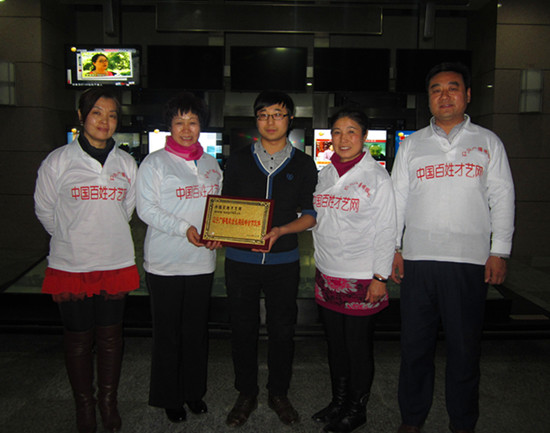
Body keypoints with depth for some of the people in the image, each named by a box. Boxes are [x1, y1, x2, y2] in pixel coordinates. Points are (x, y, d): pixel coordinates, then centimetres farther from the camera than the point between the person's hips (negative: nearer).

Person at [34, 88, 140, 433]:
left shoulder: (127, 164, 5)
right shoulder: (58, 161, -3)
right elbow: (45, 210, 5)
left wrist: (108, 236, 11)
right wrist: (73, 238, 8)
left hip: (115, 263, 2)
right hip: (71, 265, -2)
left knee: (110, 337, 11)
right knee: (78, 339, 9)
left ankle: (109, 401, 29)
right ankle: (84, 404, 28)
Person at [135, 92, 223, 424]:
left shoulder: (211, 164, 11)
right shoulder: (155, 163, -4)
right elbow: (146, 209, -10)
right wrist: (184, 228, -20)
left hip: (202, 261, 4)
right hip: (165, 263, -4)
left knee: (197, 330, 14)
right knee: (168, 332, 7)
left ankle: (194, 391, 32)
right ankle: (169, 397, 25)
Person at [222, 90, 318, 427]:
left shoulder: (303, 164, 4)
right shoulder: (239, 160, 6)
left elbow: (311, 215, 2)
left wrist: (281, 230, -16)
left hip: (283, 261, 0)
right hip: (241, 259, 1)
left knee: (282, 329, 9)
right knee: (243, 328, 9)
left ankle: (279, 393, 31)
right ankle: (247, 394, 29)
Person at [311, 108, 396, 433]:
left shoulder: (377, 177, -7)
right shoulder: (324, 175, 10)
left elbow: (386, 231, -8)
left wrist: (380, 276, -12)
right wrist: (321, 265, 14)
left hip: (362, 278, -5)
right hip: (327, 274, 6)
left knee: (358, 345, 5)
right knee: (335, 343, 15)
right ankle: (338, 401, 33)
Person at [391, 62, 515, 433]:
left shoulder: (488, 142, 10)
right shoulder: (411, 144, 13)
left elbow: (502, 199, 6)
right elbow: (397, 198, 11)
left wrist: (499, 251, -2)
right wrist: (393, 247, 4)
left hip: (470, 261, -1)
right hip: (418, 259, 1)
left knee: (465, 347, 7)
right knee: (415, 344, 8)